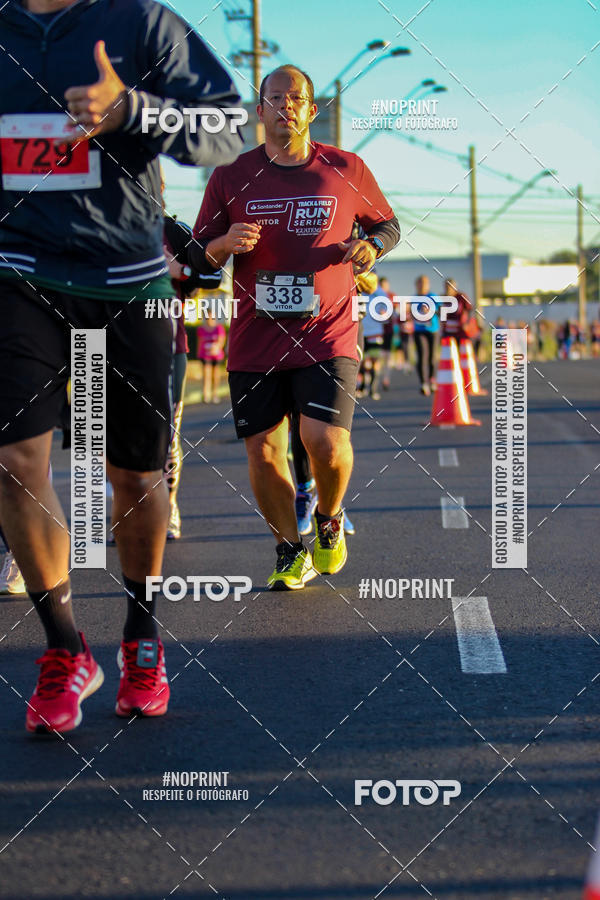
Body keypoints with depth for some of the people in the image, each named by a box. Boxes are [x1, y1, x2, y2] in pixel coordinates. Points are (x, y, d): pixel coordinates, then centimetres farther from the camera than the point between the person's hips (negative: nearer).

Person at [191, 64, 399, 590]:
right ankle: (290, 550, 25)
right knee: (263, 453, 2)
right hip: (254, 342, 2)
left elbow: (388, 224, 18)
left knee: (326, 442, -17)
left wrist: (372, 246, -4)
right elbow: (199, 254, 11)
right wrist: (225, 243, -11)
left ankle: (330, 521, 16)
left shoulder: (346, 170, 4)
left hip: (328, 336, -2)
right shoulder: (231, 176, 5)